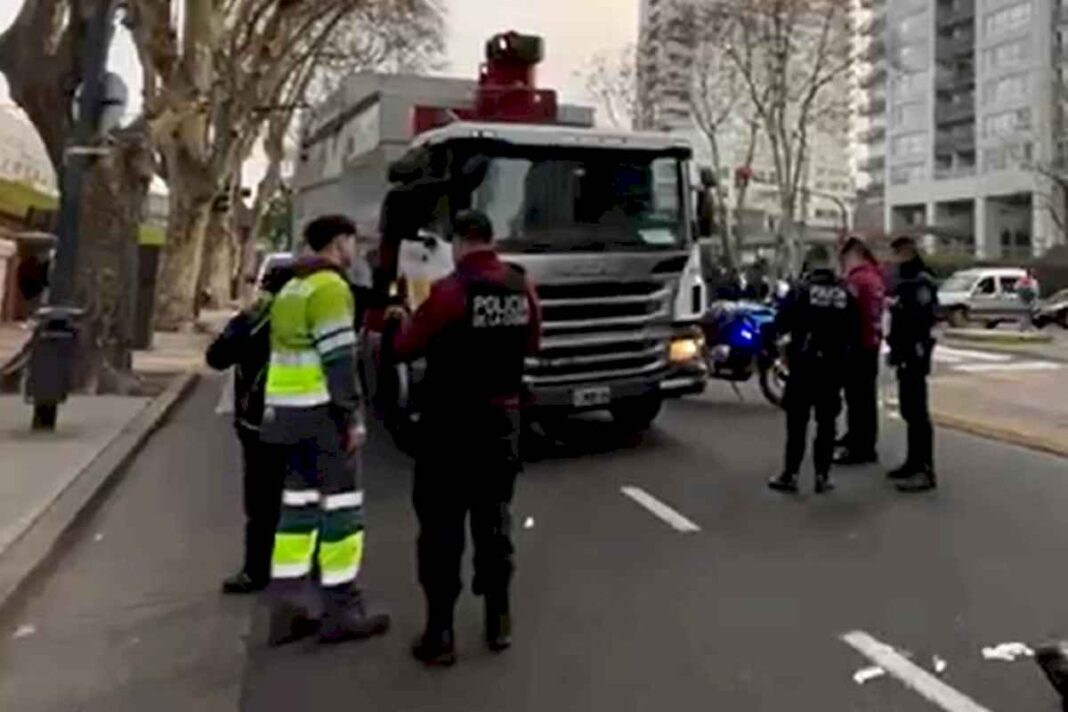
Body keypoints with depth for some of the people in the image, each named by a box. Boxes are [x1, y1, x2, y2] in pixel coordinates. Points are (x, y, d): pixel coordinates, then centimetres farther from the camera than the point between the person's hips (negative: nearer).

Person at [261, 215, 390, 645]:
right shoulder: (330, 287, -12)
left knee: (298, 506, 11)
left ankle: (286, 610, 14)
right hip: (322, 413, -9)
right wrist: (353, 417, -17)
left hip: (286, 412, 9)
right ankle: (342, 611, 4)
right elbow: (338, 359, -19)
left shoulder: (291, 290, 18)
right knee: (341, 507, -2)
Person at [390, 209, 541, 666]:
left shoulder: (451, 291, -16)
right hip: (503, 416, 5)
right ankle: (499, 621, 24)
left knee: (441, 524, 4)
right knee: (494, 516, 15)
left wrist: (406, 323, 12)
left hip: (453, 420, -5)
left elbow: (405, 348, -9)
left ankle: (440, 633, 8)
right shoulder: (522, 288, 1)